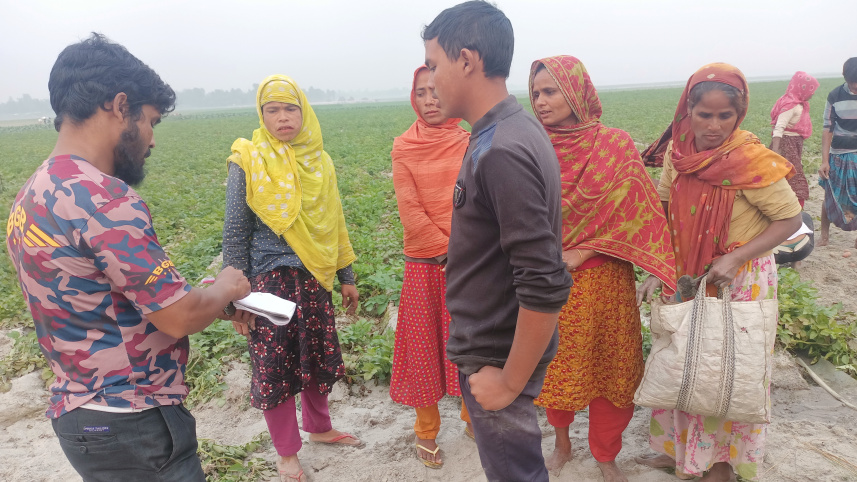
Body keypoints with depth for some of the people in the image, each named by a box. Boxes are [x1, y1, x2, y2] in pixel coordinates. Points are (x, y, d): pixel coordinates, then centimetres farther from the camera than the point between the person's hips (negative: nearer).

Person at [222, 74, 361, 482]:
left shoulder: (319, 161, 5)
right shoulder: (248, 162, -7)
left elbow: (333, 224, 12)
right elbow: (235, 233, -5)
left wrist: (346, 277, 14)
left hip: (314, 277, 4)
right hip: (270, 278, -4)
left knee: (318, 356, 14)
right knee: (274, 366, 5)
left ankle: (319, 428, 39)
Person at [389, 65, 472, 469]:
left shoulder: (470, 144, 1)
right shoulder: (404, 148, -1)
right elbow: (410, 213, -8)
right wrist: (447, 254, -12)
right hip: (424, 264, -1)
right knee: (424, 345, 9)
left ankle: (473, 417, 35)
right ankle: (426, 433, 27)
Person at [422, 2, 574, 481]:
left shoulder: (502, 152, -26)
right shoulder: (513, 130, 4)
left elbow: (546, 287, -29)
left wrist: (511, 382, -17)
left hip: (500, 359, -9)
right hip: (492, 347, 9)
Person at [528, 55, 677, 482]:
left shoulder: (615, 145, -6)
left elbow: (633, 212, -7)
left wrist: (583, 252, -13)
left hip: (601, 277, -1)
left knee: (607, 367, 10)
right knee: (555, 366, 13)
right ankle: (562, 443, 38)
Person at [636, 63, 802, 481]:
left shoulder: (751, 161, -21)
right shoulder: (678, 152, -6)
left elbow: (791, 219, -14)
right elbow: (663, 211, 3)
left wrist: (735, 258, -24)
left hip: (740, 281, -4)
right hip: (688, 277, 5)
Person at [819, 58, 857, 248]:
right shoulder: (835, 96, -4)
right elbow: (828, 130, -2)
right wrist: (825, 161, -6)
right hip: (839, 155, 0)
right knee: (830, 197, 4)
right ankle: (825, 234, 20)